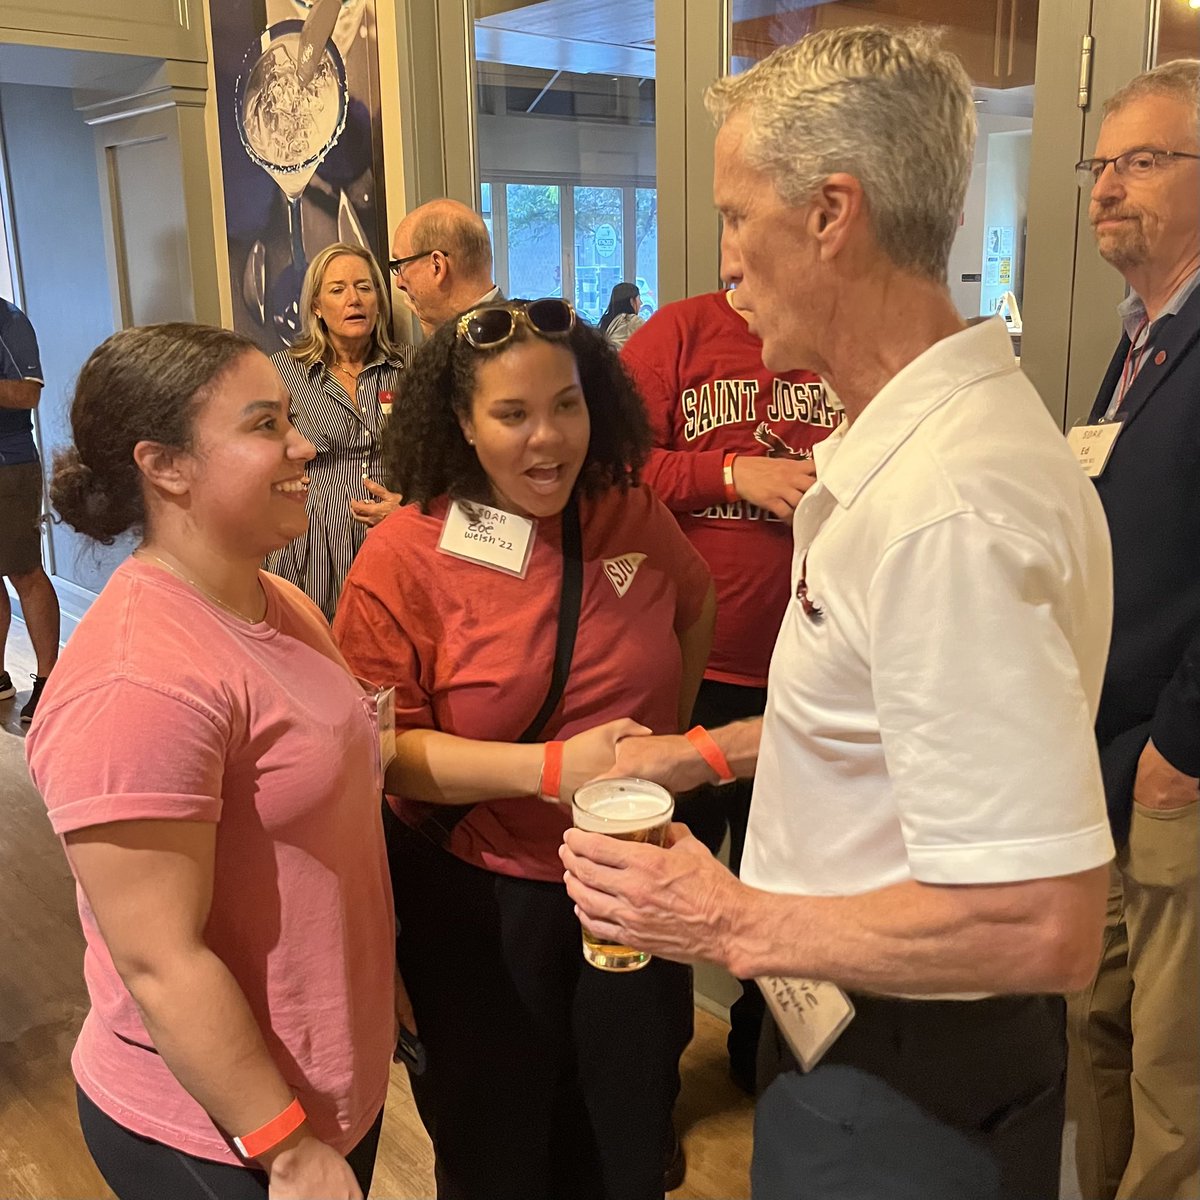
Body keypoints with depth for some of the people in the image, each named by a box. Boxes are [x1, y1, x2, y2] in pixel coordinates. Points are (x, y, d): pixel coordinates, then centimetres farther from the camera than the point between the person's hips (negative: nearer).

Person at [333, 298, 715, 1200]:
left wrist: (666, 744, 8)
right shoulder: (405, 557, -15)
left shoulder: (633, 518, -4)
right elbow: (378, 746, -18)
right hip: (481, 899, -3)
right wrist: (550, 768, -28)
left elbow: (693, 612, 16)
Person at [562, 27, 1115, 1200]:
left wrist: (736, 927, -21)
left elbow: (1041, 925, -31)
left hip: (908, 1094, -8)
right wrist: (713, 751, 8)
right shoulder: (916, 436, 0)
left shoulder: (945, 509, -32)